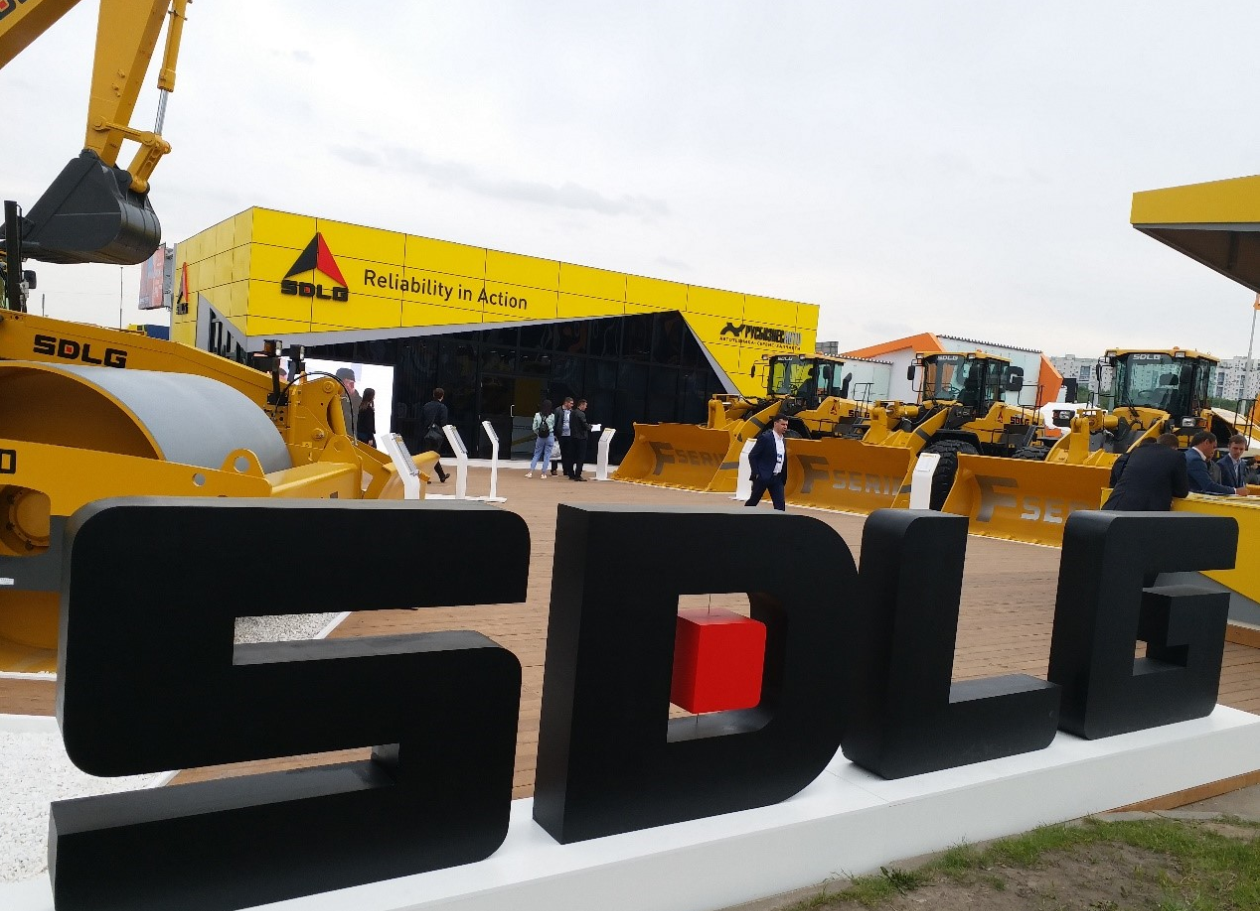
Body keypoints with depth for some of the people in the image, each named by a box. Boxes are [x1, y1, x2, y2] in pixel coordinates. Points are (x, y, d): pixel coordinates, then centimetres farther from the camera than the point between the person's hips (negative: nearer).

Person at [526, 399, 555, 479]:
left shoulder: (537, 415, -5)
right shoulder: (552, 416, -8)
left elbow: (534, 428, -1)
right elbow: (554, 427, 3)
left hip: (540, 437, 2)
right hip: (550, 437, -2)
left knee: (536, 454, 12)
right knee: (547, 455, 7)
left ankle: (530, 472, 7)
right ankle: (543, 473, 7)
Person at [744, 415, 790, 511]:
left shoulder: (783, 439, 9)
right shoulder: (765, 437, -13)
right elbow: (752, 456, -12)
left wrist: (784, 477, 13)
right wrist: (756, 473, -14)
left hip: (777, 478, 6)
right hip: (763, 477, -6)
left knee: (780, 504, -3)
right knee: (753, 501, 6)